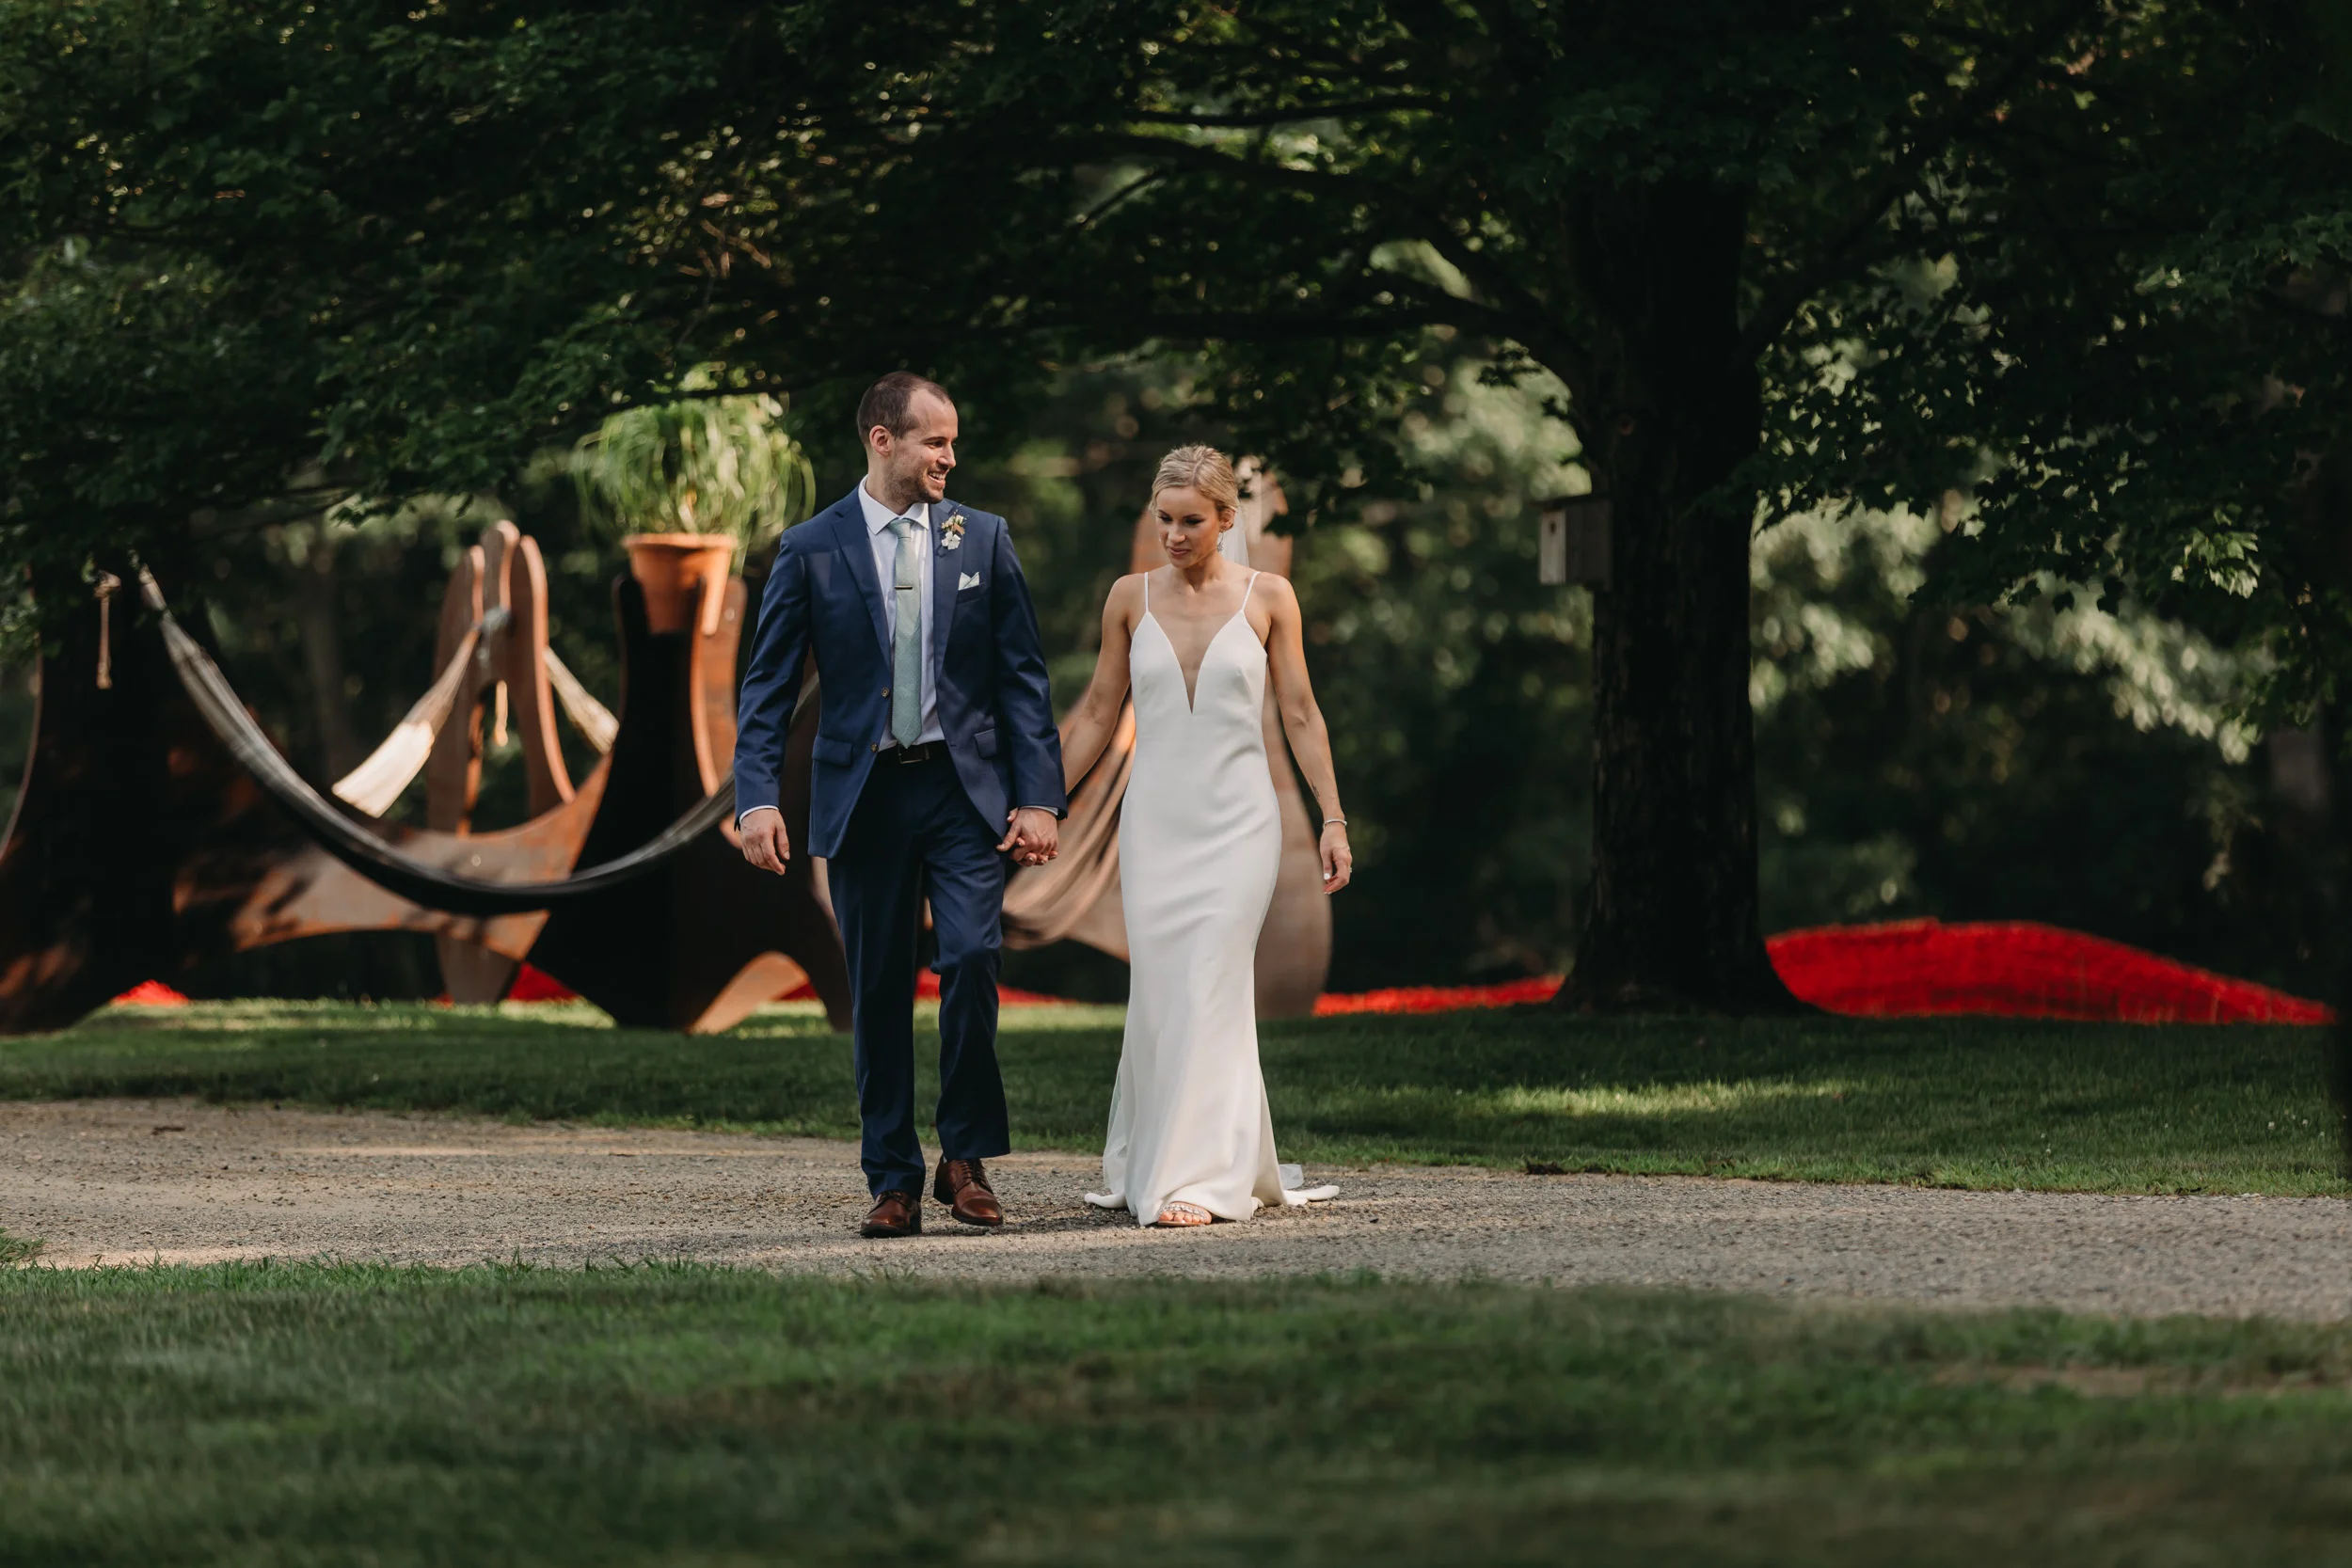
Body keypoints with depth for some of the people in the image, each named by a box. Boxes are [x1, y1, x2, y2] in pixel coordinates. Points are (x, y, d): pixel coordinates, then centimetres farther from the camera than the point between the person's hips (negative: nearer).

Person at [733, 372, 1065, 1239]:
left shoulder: (982, 539, 6)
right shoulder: (811, 550, 2)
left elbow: (1023, 676, 6)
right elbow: (768, 686, 2)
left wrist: (1040, 798, -2)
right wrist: (755, 797, -11)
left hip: (965, 791, 0)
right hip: (863, 797, 0)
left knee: (972, 957, -17)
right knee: (879, 994, 3)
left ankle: (967, 1155, -1)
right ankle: (894, 1183, 10)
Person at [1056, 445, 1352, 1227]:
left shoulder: (1267, 598, 0)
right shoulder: (1131, 598, 5)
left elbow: (1300, 715, 3)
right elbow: (1096, 714, 11)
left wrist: (1333, 819, 0)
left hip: (1237, 822, -2)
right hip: (1155, 818, 2)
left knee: (1210, 990, -11)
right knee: (1156, 994, 2)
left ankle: (1198, 1178, -13)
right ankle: (1144, 1167, 14)